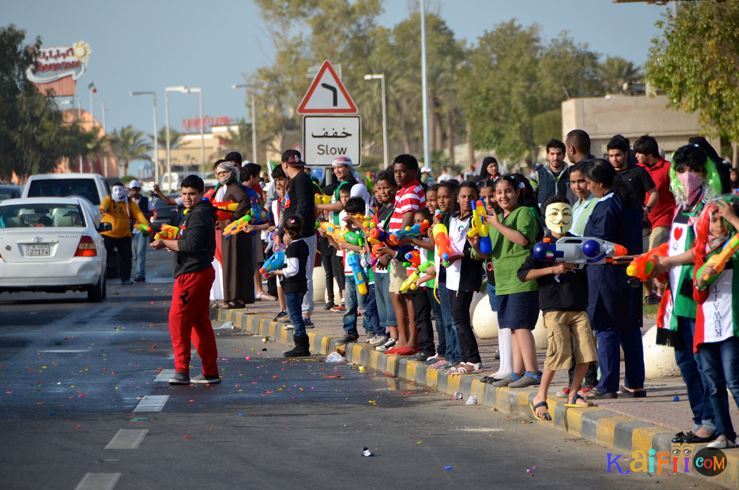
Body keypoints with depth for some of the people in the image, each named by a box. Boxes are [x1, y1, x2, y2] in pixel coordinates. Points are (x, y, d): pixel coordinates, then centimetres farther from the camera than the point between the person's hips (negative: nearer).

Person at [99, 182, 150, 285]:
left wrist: (146, 225, -25)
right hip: (108, 234, -3)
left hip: (124, 235, 3)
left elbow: (138, 214, -9)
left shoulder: (130, 203, 5)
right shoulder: (108, 200, -3)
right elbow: (104, 205, -27)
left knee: (126, 257, 4)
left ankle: (125, 278, 14)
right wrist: (102, 210, -52)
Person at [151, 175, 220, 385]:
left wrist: (165, 243, -16)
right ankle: (210, 372, 16)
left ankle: (182, 371, -12)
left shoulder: (198, 216, -14)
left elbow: (192, 245, -24)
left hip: (192, 274, -11)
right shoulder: (198, 213, 20)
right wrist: (172, 242, 9)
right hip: (201, 272, 11)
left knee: (178, 320, -10)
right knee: (200, 323, 13)